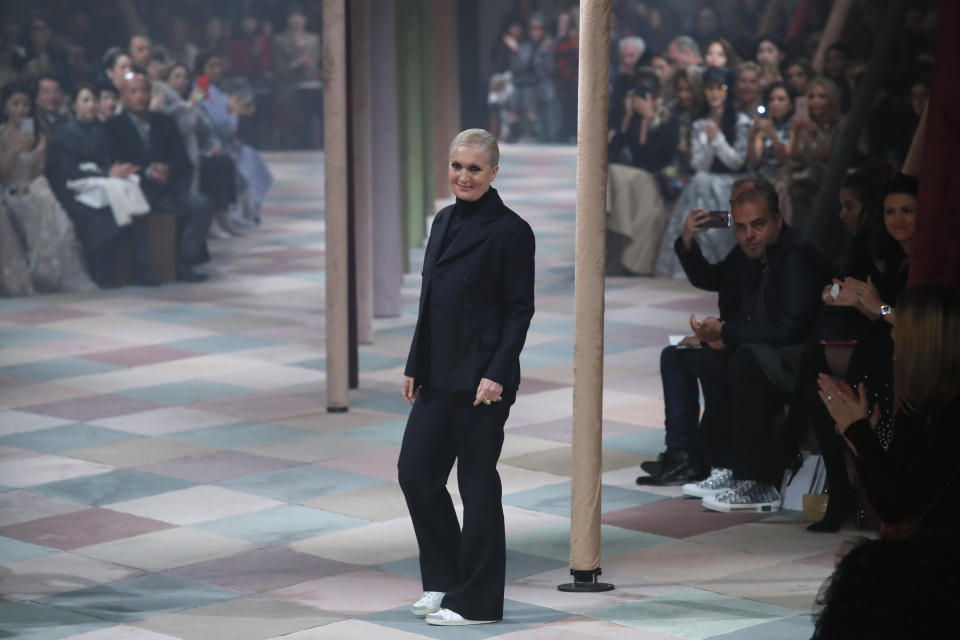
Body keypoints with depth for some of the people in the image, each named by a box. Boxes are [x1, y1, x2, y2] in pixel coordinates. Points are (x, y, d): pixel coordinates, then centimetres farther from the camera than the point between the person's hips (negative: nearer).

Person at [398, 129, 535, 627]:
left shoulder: (510, 230, -10)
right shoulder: (444, 221, 12)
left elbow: (520, 310, -11)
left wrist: (496, 374, -19)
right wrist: (414, 366, 13)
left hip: (482, 378, -8)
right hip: (438, 375, 8)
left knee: (477, 482, 0)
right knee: (415, 471, 8)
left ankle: (477, 600, 10)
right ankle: (444, 579, 23)